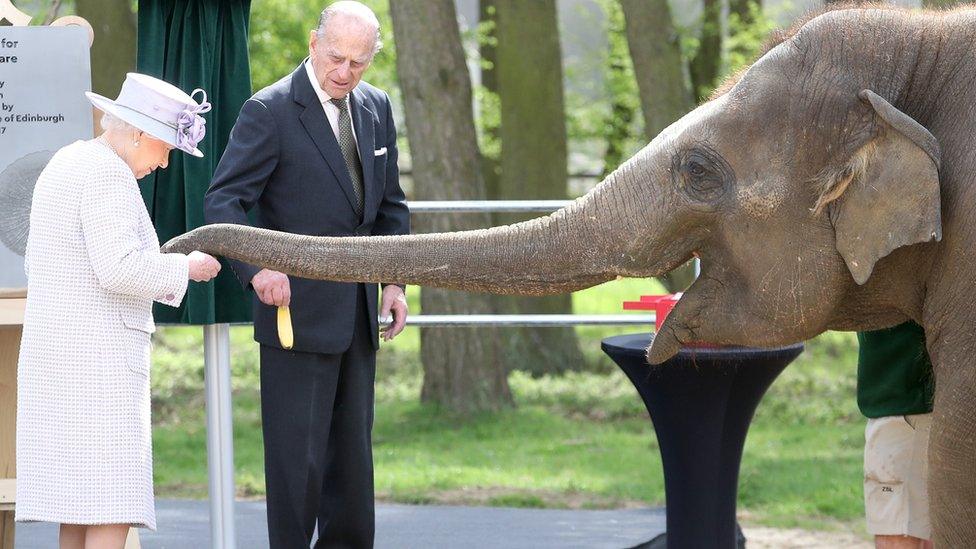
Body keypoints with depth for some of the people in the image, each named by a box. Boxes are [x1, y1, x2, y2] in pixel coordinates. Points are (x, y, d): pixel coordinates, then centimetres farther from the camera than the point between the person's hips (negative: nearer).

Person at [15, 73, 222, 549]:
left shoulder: (64, 165, 19)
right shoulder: (107, 174, -13)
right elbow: (119, 268, -22)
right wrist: (184, 268, -7)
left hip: (54, 350, 10)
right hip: (96, 354, -10)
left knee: (78, 511, 8)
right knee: (112, 508, -11)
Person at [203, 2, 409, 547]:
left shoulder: (376, 108, 9)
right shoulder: (270, 111, -11)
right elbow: (223, 201, -15)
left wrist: (395, 280, 7)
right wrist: (256, 267, -31)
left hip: (358, 315, 6)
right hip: (299, 309, -6)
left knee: (353, 451, 13)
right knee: (297, 455, -5)